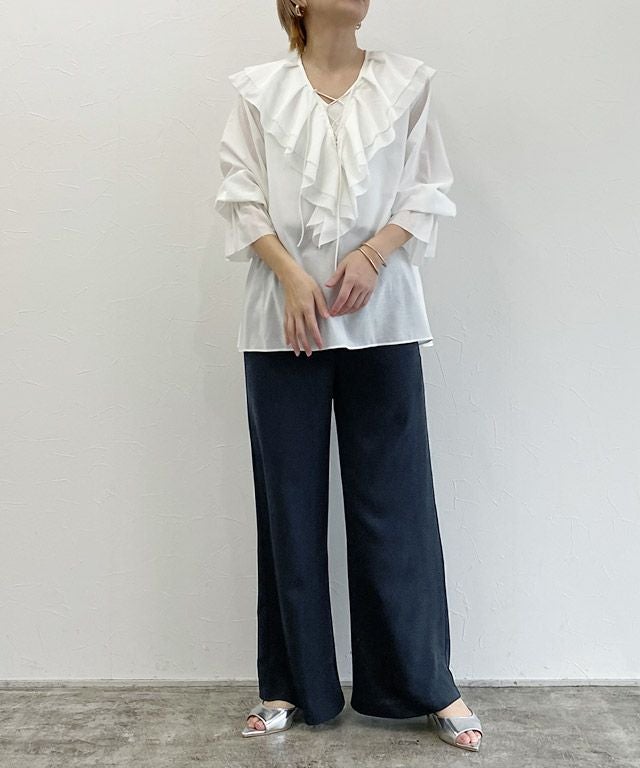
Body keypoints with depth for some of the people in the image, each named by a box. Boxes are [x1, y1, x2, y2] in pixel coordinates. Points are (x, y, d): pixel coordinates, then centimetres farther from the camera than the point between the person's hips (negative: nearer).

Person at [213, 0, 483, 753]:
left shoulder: (406, 82, 11)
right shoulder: (259, 89, 9)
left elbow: (428, 192, 6)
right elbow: (242, 197, 2)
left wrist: (373, 253, -11)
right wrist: (294, 276, -12)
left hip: (381, 316, 0)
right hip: (285, 320, 0)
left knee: (395, 498, 2)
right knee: (289, 502, 5)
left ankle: (427, 682, 17)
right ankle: (293, 683, 20)